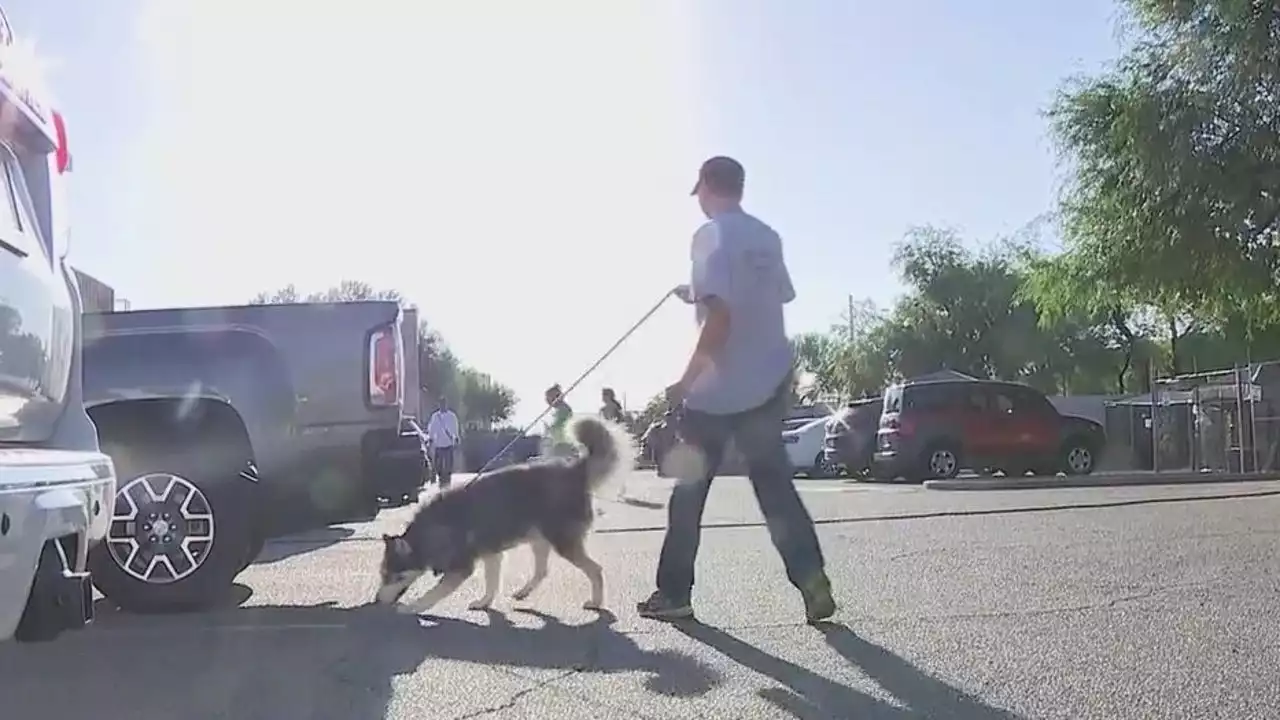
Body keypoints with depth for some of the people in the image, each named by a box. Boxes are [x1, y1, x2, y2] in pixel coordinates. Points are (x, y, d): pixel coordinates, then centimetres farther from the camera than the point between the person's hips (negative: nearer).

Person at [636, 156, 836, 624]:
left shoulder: (710, 236, -12)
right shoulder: (767, 238, 11)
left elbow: (719, 317, -21)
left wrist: (686, 382, -16)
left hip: (717, 390, -6)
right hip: (768, 384, 6)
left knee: (688, 491, 7)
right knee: (774, 484, 10)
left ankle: (674, 593, 15)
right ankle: (812, 581, -3)